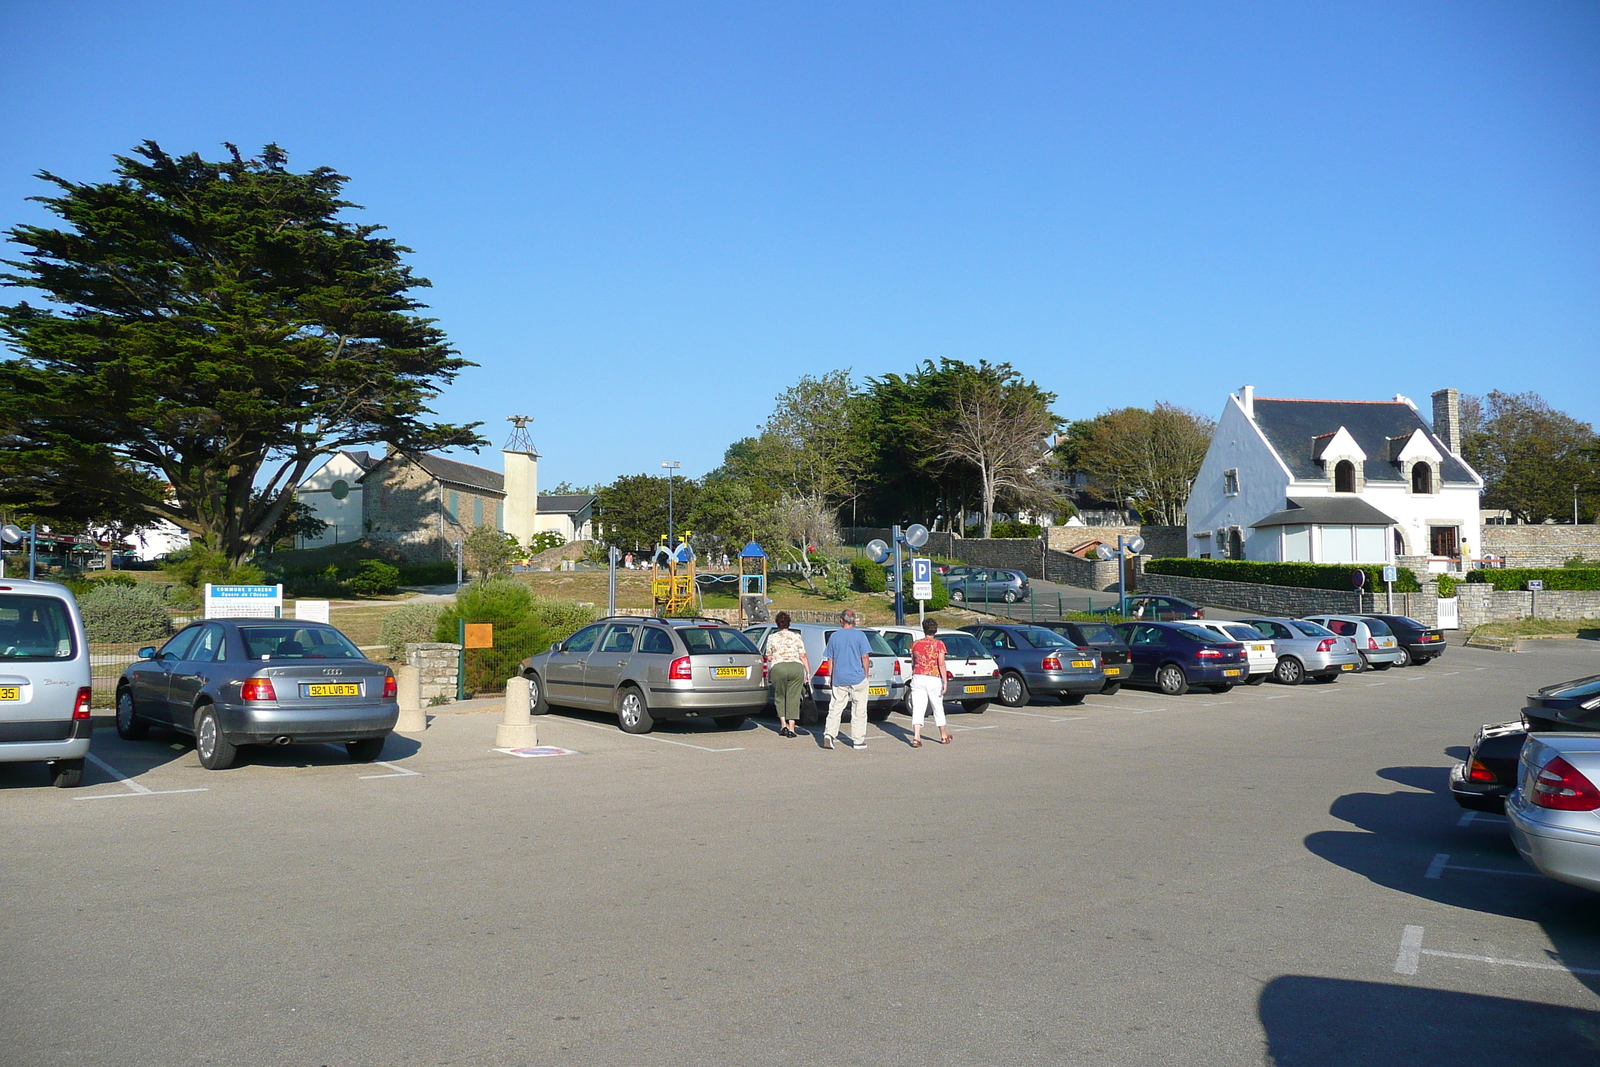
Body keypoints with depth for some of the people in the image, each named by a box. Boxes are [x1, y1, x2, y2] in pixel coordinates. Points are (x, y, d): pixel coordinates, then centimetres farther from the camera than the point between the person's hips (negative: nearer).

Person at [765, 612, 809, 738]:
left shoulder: (772, 637, 7)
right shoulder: (796, 637, 9)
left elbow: (769, 658, 10)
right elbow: (803, 656, 4)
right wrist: (808, 672, 8)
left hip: (778, 669, -1)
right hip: (796, 668, 1)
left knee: (780, 697, 16)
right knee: (793, 698, 7)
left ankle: (783, 724, 4)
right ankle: (791, 728, 3)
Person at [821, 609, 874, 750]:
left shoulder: (834, 636, 6)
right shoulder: (859, 635, -3)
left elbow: (829, 660, 8)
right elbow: (865, 657, -6)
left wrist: (831, 677, 15)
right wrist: (866, 674, 5)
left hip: (839, 679, 2)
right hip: (857, 678, -2)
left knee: (835, 708, 5)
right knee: (859, 710, 6)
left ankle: (829, 733, -11)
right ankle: (858, 740, 8)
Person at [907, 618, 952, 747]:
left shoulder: (915, 644, 7)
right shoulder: (939, 644, -2)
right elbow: (941, 664, -10)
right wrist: (945, 681, -9)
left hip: (918, 677, 2)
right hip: (933, 679, -1)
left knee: (917, 708, -3)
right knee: (938, 708, 13)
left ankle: (916, 737, -16)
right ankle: (944, 736, 27)